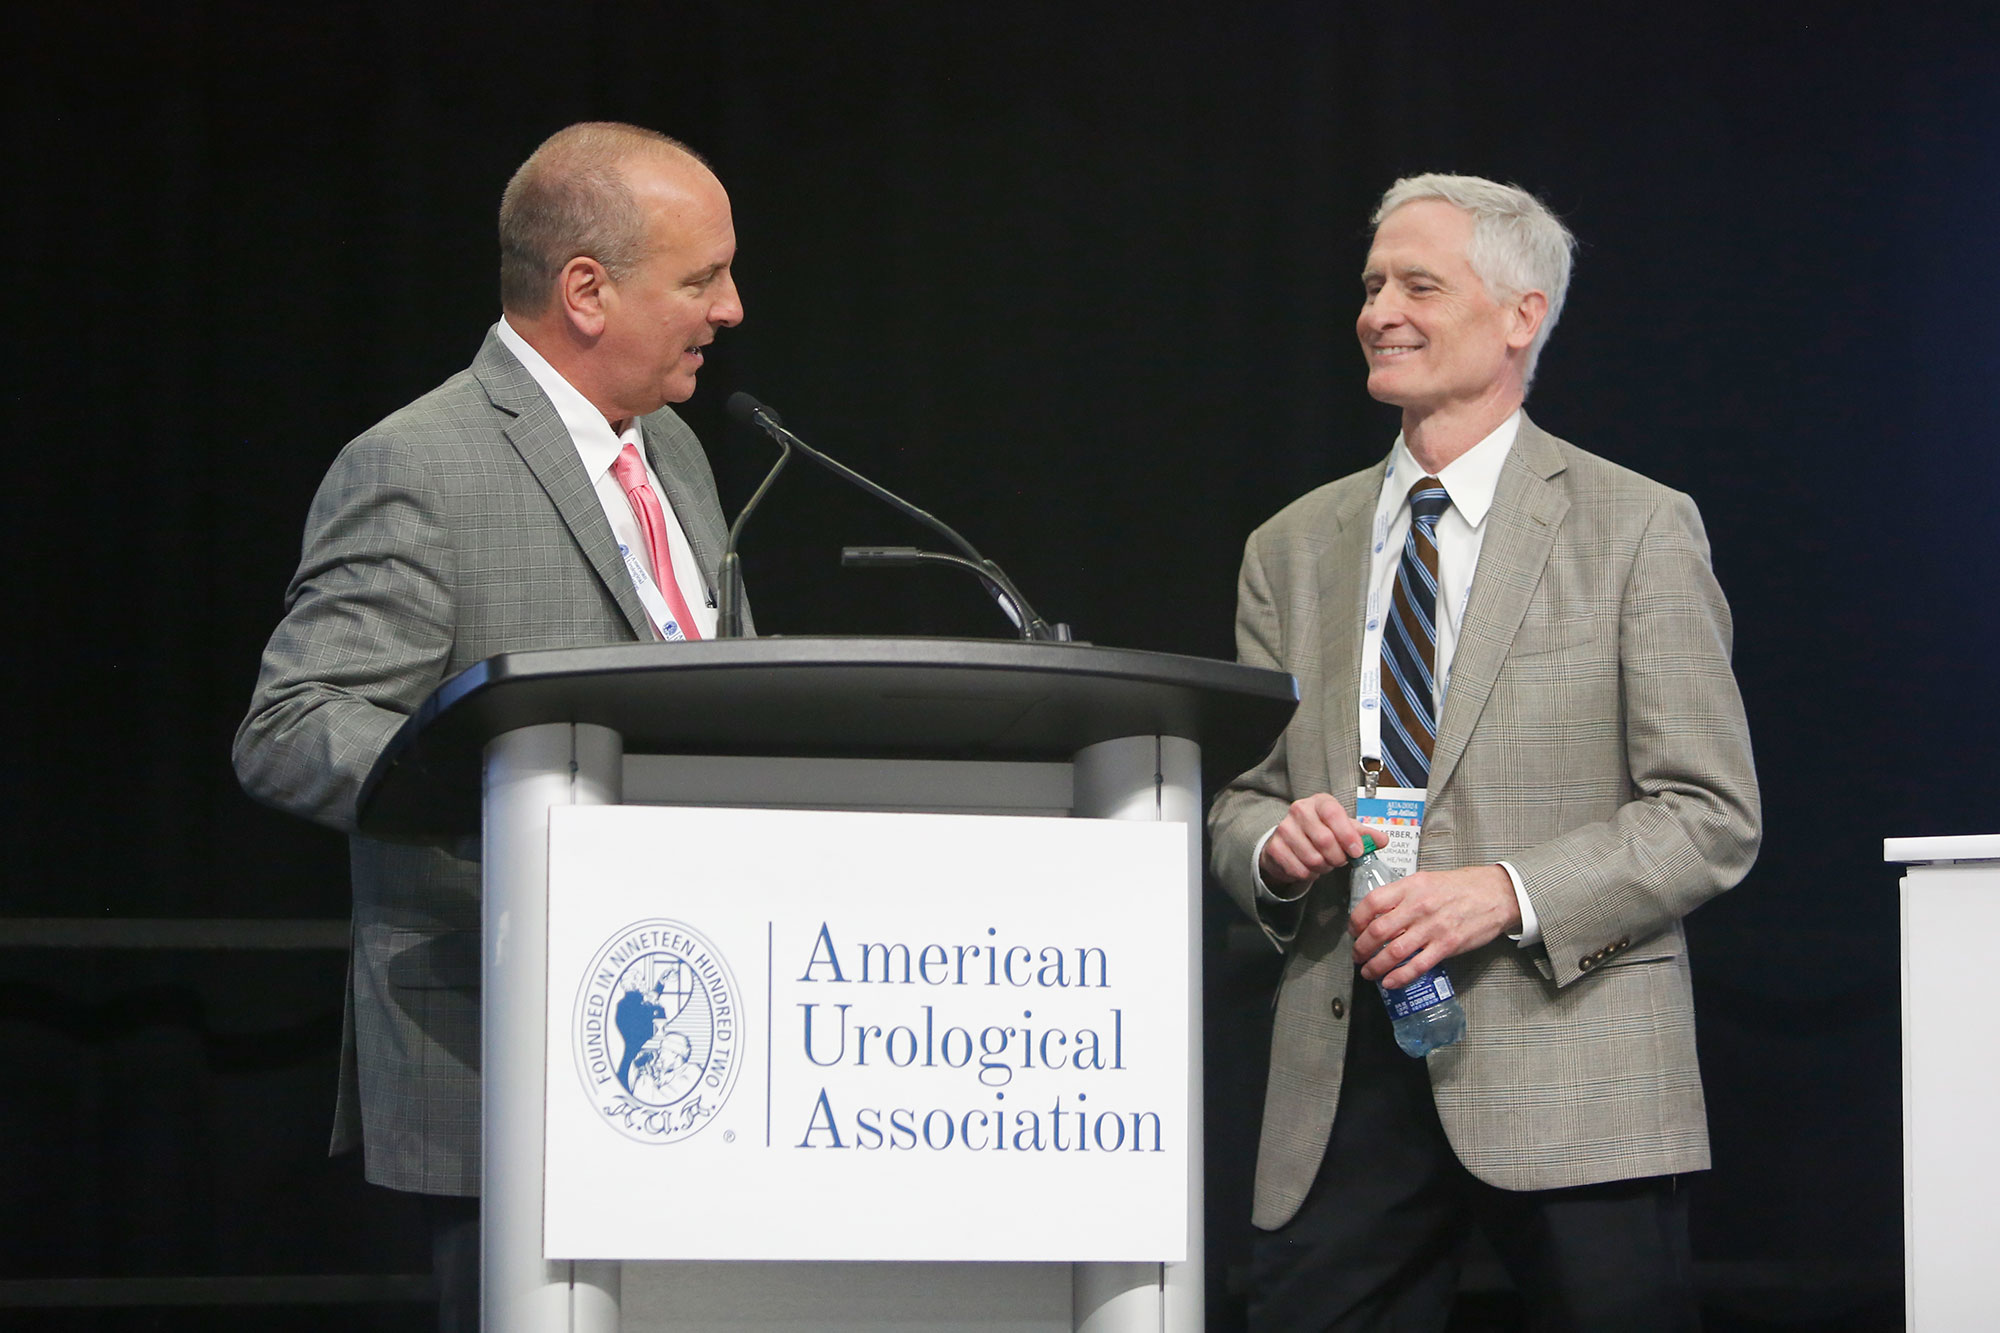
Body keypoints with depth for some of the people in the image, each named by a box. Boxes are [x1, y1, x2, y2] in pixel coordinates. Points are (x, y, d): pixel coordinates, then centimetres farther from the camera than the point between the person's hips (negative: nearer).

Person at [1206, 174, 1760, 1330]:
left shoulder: (1638, 530, 2)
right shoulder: (1293, 551, 16)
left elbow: (1713, 817, -3)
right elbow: (1237, 800, 19)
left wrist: (1509, 892, -15)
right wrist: (1273, 840, -5)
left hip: (1565, 1061, -3)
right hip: (1343, 1076, 4)